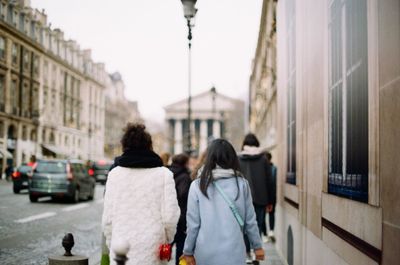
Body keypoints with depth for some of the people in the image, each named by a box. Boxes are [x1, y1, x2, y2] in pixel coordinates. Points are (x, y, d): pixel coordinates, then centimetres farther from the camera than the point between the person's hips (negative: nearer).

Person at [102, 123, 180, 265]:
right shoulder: (164, 174, -1)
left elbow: (107, 217, 2)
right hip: (152, 253, -1)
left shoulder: (114, 174, 2)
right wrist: (167, 240, 12)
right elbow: (170, 215, -5)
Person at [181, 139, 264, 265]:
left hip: (206, 254, 0)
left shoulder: (198, 185, -3)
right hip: (233, 252, 0)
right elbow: (250, 219, 5)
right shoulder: (241, 184, 0)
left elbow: (193, 223, -2)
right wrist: (257, 246, 17)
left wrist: (188, 251, 8)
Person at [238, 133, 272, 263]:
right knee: (258, 225, 4)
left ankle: (247, 254, 8)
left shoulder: (239, 159, 1)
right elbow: (269, 181, 3)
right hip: (260, 198, 0)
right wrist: (269, 201, 9)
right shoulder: (263, 158, 2)